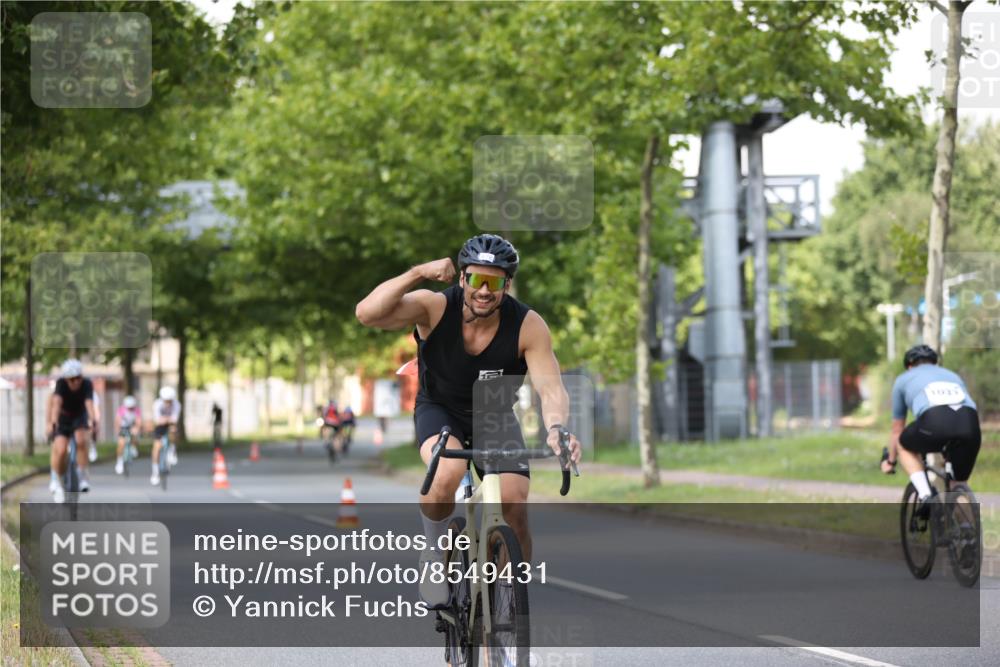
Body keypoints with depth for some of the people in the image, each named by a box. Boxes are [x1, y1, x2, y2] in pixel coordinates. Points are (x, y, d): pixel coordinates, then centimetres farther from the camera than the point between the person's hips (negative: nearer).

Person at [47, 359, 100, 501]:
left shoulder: (87, 384, -26)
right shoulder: (61, 383, -28)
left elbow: (89, 403, -42)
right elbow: (56, 402, -44)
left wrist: (93, 420, -61)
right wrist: (52, 421, -61)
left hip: (79, 417, 0)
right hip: (62, 418, 0)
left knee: (81, 440, -30)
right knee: (60, 450, -19)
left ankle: (83, 476, -18)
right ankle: (55, 479, 5)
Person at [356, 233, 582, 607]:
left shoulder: (527, 326, -24)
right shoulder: (435, 308, -25)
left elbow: (550, 387, -34)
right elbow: (367, 314, -37)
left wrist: (556, 429, -54)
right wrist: (418, 274, -46)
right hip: (439, 411, -1)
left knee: (515, 507, -17)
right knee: (448, 472, -34)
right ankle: (434, 553, -6)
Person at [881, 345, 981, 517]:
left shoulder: (903, 379, 33)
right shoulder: (953, 376, 42)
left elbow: (897, 430, 41)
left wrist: (890, 461, 58)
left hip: (934, 420, -3)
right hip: (970, 423, 3)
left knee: (905, 445, 30)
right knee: (959, 483, 23)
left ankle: (925, 496, 10)